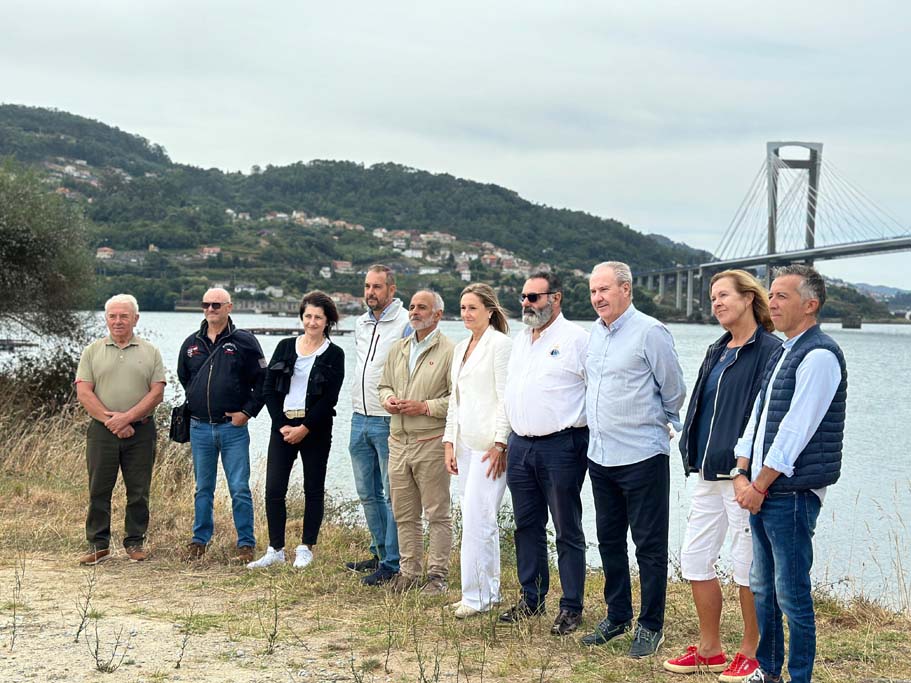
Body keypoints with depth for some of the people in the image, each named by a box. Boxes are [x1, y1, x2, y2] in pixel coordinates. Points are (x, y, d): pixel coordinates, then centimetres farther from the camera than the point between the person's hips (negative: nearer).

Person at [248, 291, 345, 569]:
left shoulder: (334, 355, 0)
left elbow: (329, 399, -7)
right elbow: (268, 389, 4)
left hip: (315, 429, -2)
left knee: (313, 489, 4)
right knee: (274, 489, -3)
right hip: (283, 426, 2)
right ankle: (276, 549, 6)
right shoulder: (285, 347, 8)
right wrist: (282, 425, -6)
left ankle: (306, 549, 13)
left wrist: (304, 428, -13)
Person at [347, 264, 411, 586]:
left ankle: (391, 563, 2)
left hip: (388, 422, -8)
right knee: (368, 493, 14)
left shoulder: (405, 323, -10)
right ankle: (380, 553, 26)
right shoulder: (361, 324, 13)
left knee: (393, 495, -2)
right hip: (359, 419, 8)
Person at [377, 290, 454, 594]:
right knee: (404, 513, 11)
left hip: (431, 441, -6)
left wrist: (425, 407, -17)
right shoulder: (398, 349, 15)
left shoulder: (448, 351, -6)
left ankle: (437, 574, 6)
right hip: (398, 440, 7)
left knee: (437, 513, 0)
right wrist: (387, 399, 3)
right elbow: (384, 384, 25)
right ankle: (409, 571, 20)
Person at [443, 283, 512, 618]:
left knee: (476, 518, -11)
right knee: (479, 518, 10)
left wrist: (500, 444, -17)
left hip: (490, 443, -8)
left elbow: (506, 398, -12)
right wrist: (449, 441, 13)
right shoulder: (460, 348, 17)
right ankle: (490, 591, 18)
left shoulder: (500, 343, -7)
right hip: (465, 442, 8)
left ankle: (476, 596, -5)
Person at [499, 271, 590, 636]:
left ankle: (571, 607, 7)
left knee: (567, 530, 0)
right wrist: (505, 440, 20)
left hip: (561, 446, -7)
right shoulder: (519, 340, 16)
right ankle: (531, 598, 24)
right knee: (526, 525, 13)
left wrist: (594, 437, -6)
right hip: (520, 445, 7)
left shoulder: (576, 338, -7)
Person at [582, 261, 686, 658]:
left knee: (649, 546, 2)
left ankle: (651, 626, 11)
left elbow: (673, 391, -4)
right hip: (600, 456, 8)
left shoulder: (650, 332, -12)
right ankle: (617, 616, 28)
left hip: (641, 457, -7)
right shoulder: (596, 331, 10)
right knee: (609, 542, 15)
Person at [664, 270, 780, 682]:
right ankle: (710, 650, 22)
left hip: (744, 474, -9)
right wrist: (692, 454, 11)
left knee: (748, 565, 1)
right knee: (694, 559, 10)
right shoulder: (717, 352, 16)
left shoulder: (770, 351, -10)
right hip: (708, 473, 9)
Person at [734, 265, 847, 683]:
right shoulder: (782, 353, 16)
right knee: (762, 587, 17)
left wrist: (760, 485, -14)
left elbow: (795, 430, -18)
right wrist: (742, 476, 5)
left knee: (792, 594, -2)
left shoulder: (819, 355, -14)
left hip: (792, 492, -9)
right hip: (761, 491, 9)